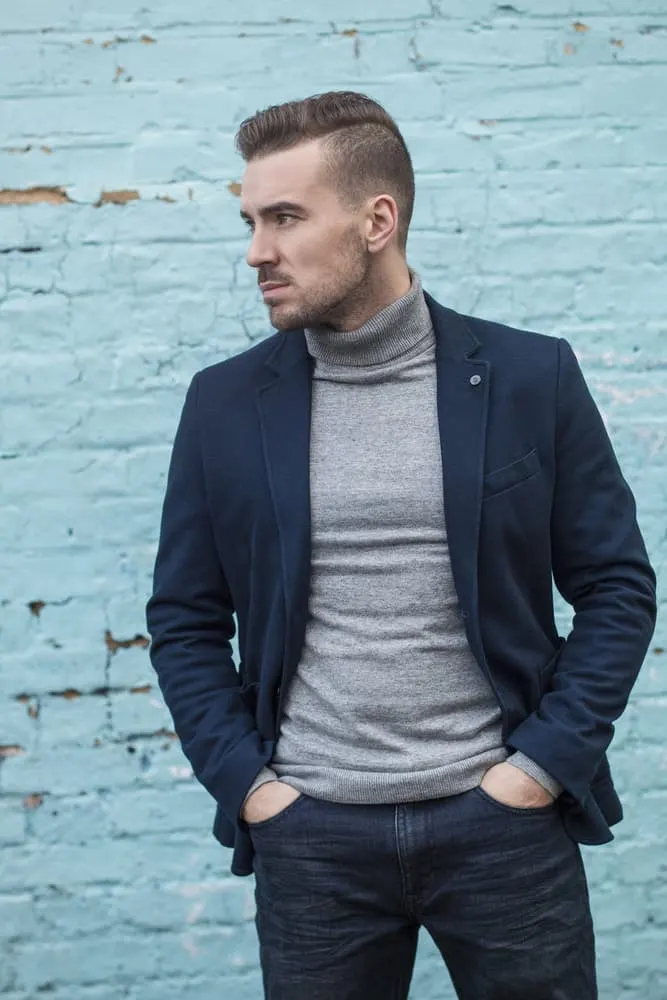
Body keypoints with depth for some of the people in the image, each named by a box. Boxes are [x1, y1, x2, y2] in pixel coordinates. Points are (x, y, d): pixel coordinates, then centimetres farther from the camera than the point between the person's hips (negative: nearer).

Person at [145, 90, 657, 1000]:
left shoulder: (531, 377, -3)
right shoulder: (225, 403, 2)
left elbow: (618, 586, 0)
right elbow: (186, 618, 6)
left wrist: (545, 763, -6)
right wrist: (243, 780, -3)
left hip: (503, 820, -1)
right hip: (310, 838, 1)